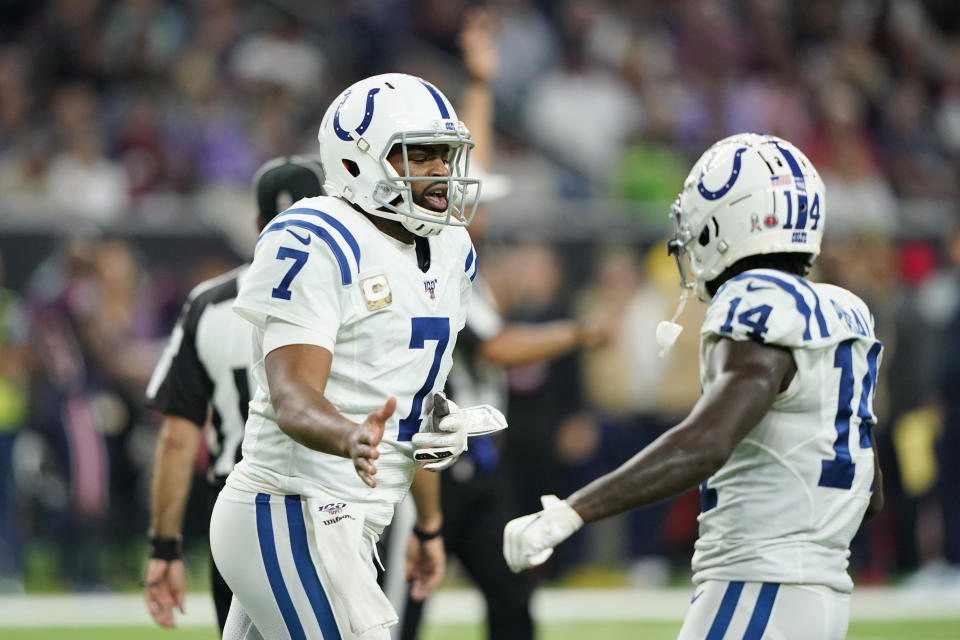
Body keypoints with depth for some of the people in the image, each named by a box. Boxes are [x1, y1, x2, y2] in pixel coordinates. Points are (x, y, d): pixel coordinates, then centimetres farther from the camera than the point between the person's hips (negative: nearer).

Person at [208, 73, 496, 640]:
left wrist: (429, 524, 29)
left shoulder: (450, 253, 14)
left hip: (342, 527, 10)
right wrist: (351, 438, -45)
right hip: (293, 520, -10)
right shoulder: (315, 246, -15)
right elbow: (293, 400, -24)